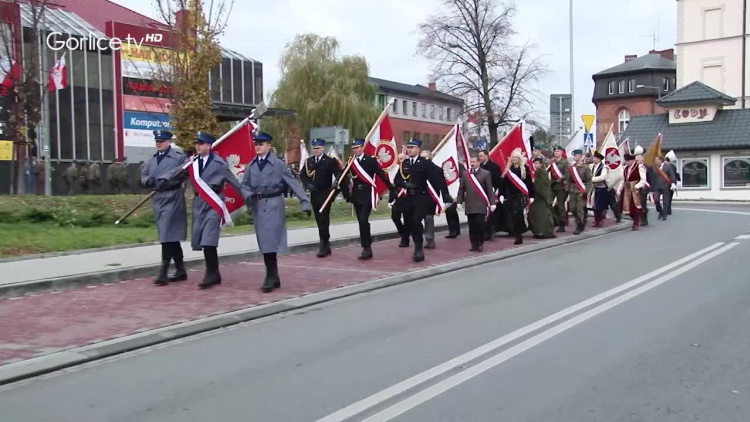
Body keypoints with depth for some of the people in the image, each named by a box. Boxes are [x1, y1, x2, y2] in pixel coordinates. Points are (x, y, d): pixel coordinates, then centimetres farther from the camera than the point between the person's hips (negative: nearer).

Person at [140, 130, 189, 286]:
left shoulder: (178, 157, -5)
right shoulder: (153, 160, 17)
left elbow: (186, 172, -14)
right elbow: (143, 175, 18)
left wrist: (166, 181, -18)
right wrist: (149, 180, -5)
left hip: (172, 199, -7)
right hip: (158, 200, 8)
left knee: (168, 236, -11)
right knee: (171, 237, 11)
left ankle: (163, 273, -9)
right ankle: (181, 271, 19)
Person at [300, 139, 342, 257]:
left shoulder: (330, 161, -2)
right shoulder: (309, 161, 10)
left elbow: (338, 174, -8)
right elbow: (302, 175, 12)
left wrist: (336, 181, -29)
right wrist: (307, 185, -5)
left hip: (326, 195, -5)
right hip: (314, 195, 5)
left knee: (324, 220, -10)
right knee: (319, 221, 10)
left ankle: (324, 246, -7)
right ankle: (326, 246, 19)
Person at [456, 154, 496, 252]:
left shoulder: (486, 174, 2)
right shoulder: (465, 174, 11)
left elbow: (489, 189, -1)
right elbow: (461, 189, 11)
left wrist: (492, 203, -5)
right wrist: (459, 201, 4)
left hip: (481, 205, -3)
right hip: (469, 205, 3)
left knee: (479, 223, -10)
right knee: (472, 225, 4)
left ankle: (480, 244, 5)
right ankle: (474, 244, 11)